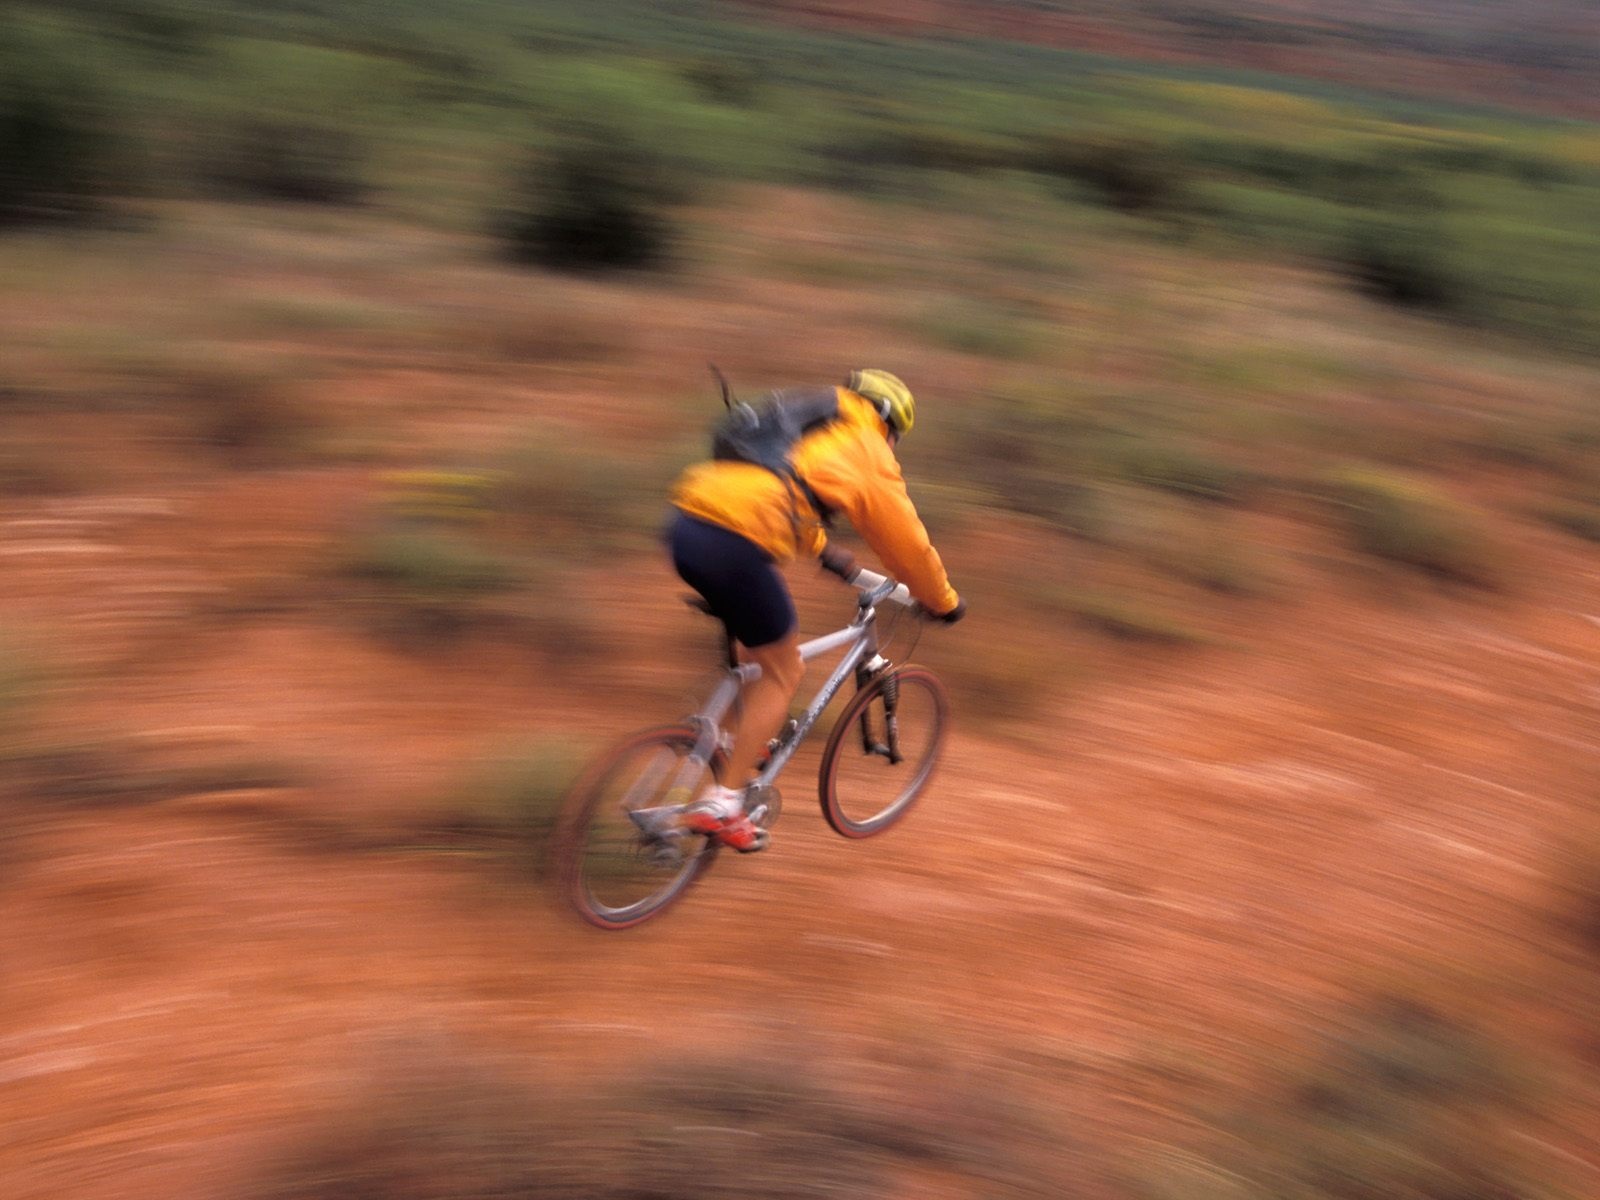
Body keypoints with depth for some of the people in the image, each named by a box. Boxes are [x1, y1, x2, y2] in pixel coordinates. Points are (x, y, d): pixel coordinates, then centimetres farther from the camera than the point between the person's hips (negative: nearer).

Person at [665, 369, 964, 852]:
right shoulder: (867, 450, 10)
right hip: (736, 545, -8)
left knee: (765, 656, 27)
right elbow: (907, 540, 15)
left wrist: (821, 550, 57)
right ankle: (721, 803, 9)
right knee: (782, 674, 9)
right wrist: (944, 602, 29)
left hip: (685, 526, 8)